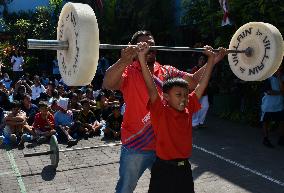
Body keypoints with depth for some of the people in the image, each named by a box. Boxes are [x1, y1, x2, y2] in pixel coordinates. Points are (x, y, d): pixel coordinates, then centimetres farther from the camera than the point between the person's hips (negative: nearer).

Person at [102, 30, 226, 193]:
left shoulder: (167, 71, 4)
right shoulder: (128, 72, -12)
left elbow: (193, 81, 2)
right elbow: (108, 84, -31)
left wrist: (212, 62, -10)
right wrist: (124, 61, -49)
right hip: (135, 147, -4)